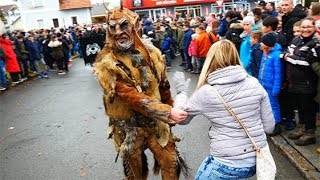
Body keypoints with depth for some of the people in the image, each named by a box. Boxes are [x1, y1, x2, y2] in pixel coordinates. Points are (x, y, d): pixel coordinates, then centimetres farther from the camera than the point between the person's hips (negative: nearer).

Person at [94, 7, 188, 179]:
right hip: (128, 127, -3)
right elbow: (131, 96, -28)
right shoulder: (107, 62, -20)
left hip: (157, 122, 4)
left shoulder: (151, 51, -3)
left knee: (171, 163, 14)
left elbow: (163, 85, 8)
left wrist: (170, 110, 17)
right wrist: (168, 112, -31)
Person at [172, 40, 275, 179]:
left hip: (227, 165, -4)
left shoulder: (206, 93, -15)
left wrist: (181, 92, 14)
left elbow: (181, 118, 1)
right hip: (257, 160, 4)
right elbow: (269, 127, 0)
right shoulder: (255, 85, -8)